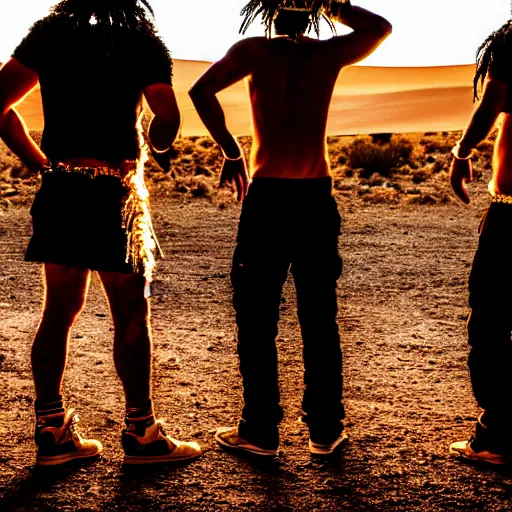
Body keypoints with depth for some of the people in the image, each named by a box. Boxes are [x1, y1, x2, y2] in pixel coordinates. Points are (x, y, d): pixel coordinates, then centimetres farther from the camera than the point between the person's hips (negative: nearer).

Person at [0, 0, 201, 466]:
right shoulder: (143, 43, -1)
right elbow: (168, 118, -12)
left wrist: (40, 163, 8)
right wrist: (155, 144, 10)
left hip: (59, 188, 5)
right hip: (114, 193, -4)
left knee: (59, 311, 11)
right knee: (131, 315, 4)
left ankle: (51, 432, 16)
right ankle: (141, 435, 12)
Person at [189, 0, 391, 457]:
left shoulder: (255, 51, -1)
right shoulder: (329, 54, 4)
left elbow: (202, 90, -14)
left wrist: (231, 151, -5)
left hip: (266, 197, -2)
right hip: (316, 199, 2)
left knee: (257, 320, 7)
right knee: (320, 321, 10)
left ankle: (261, 431, 12)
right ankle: (325, 430, 17)